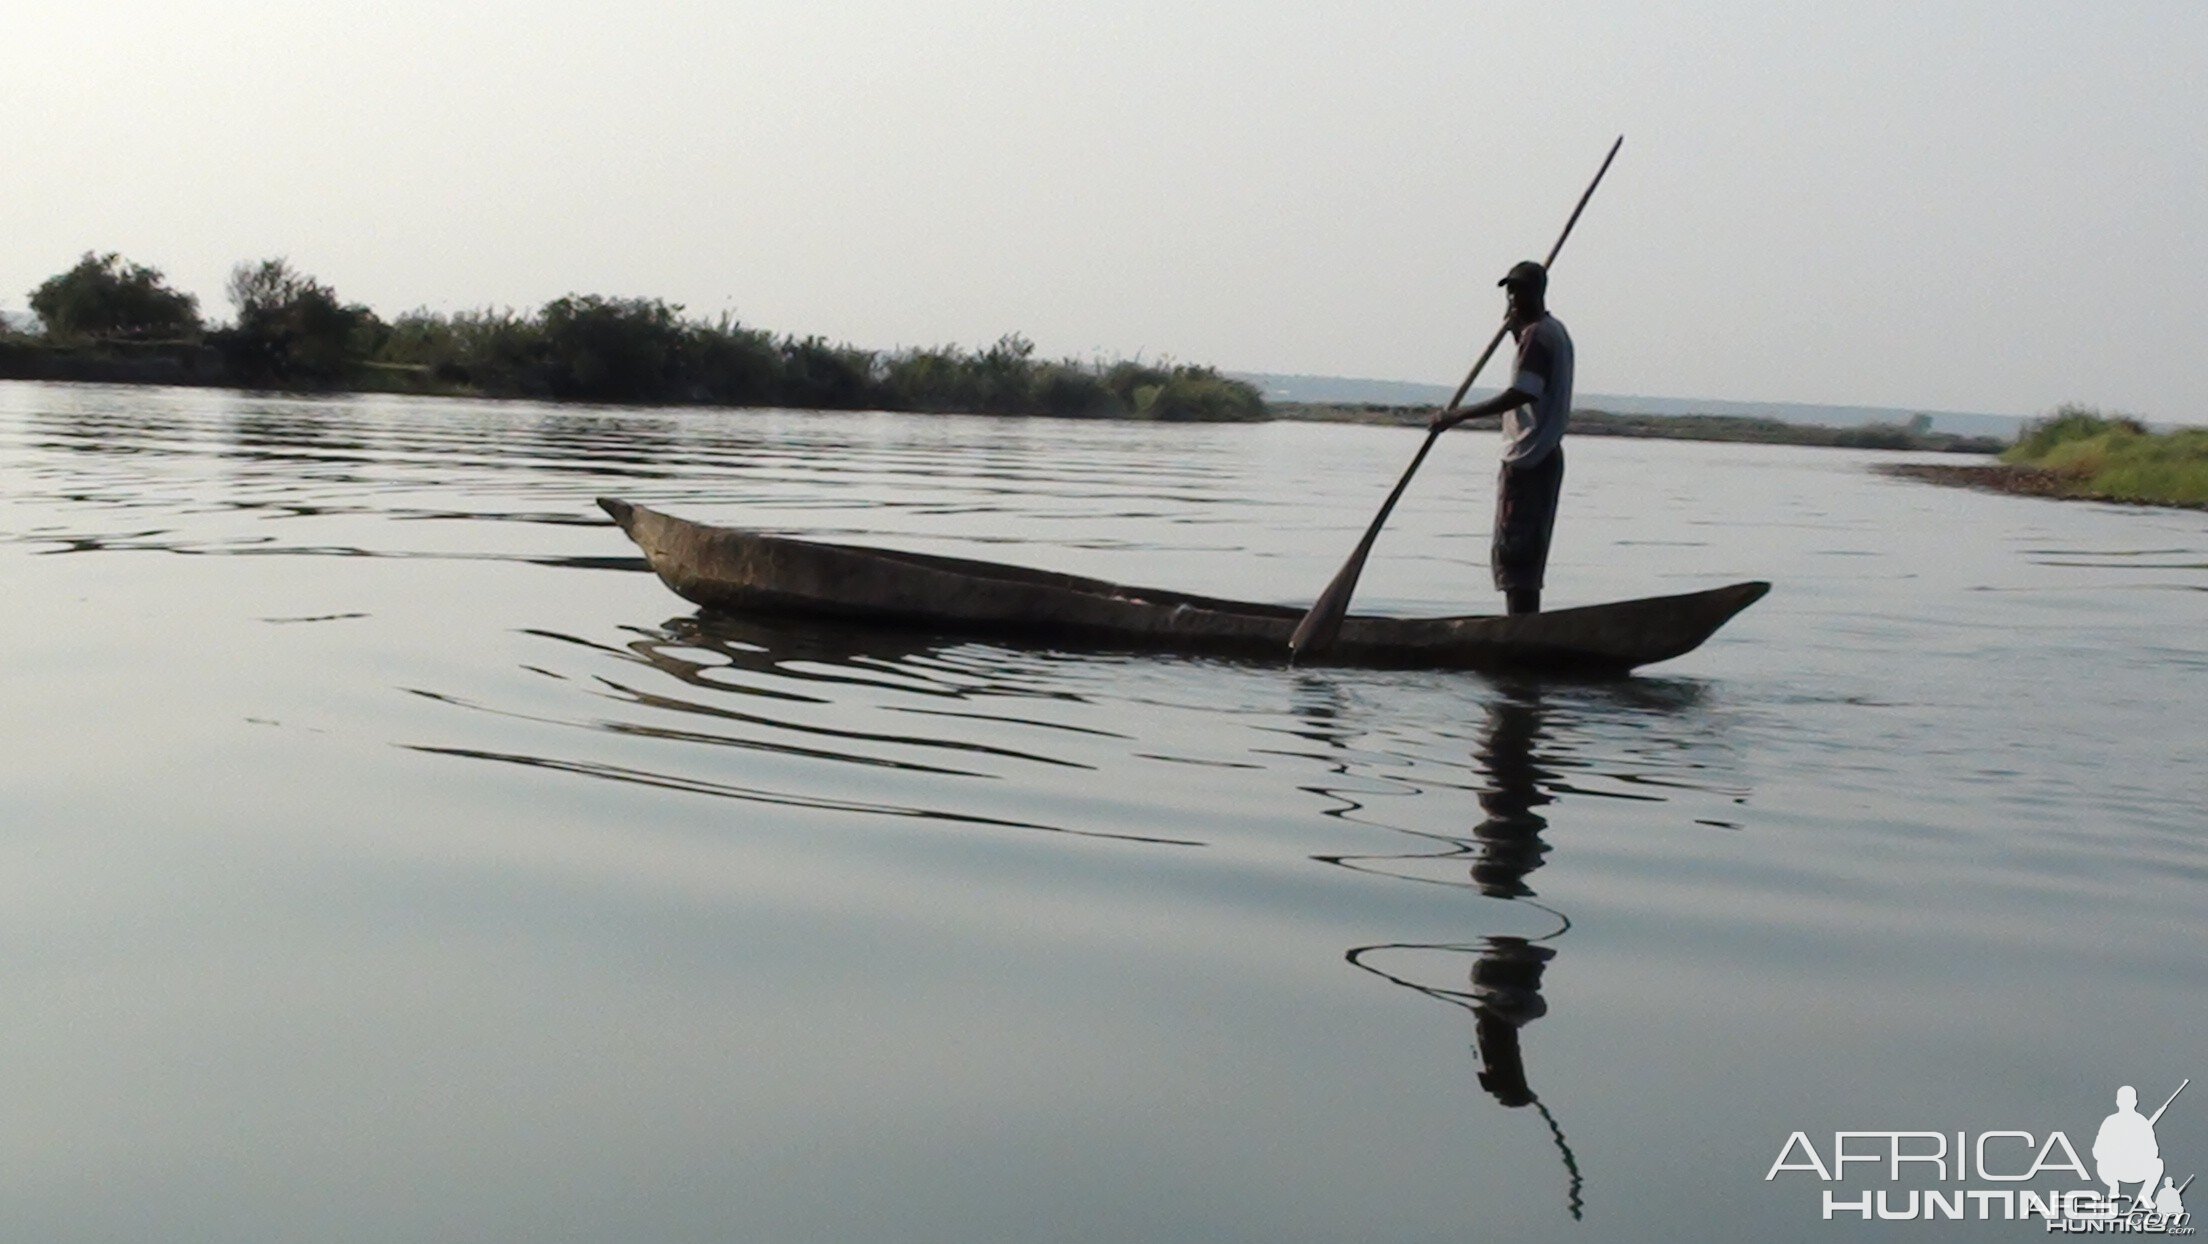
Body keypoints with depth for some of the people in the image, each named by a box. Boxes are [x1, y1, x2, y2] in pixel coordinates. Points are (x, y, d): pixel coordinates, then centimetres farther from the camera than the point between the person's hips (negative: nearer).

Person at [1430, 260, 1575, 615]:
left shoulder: (1537, 335, -14)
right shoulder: (1553, 331, 18)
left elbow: (1521, 394, -25)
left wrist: (1459, 414, -23)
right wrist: (1516, 330, 16)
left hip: (1527, 460, -10)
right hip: (1544, 456, 10)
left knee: (1513, 552, -10)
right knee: (1527, 553, 14)